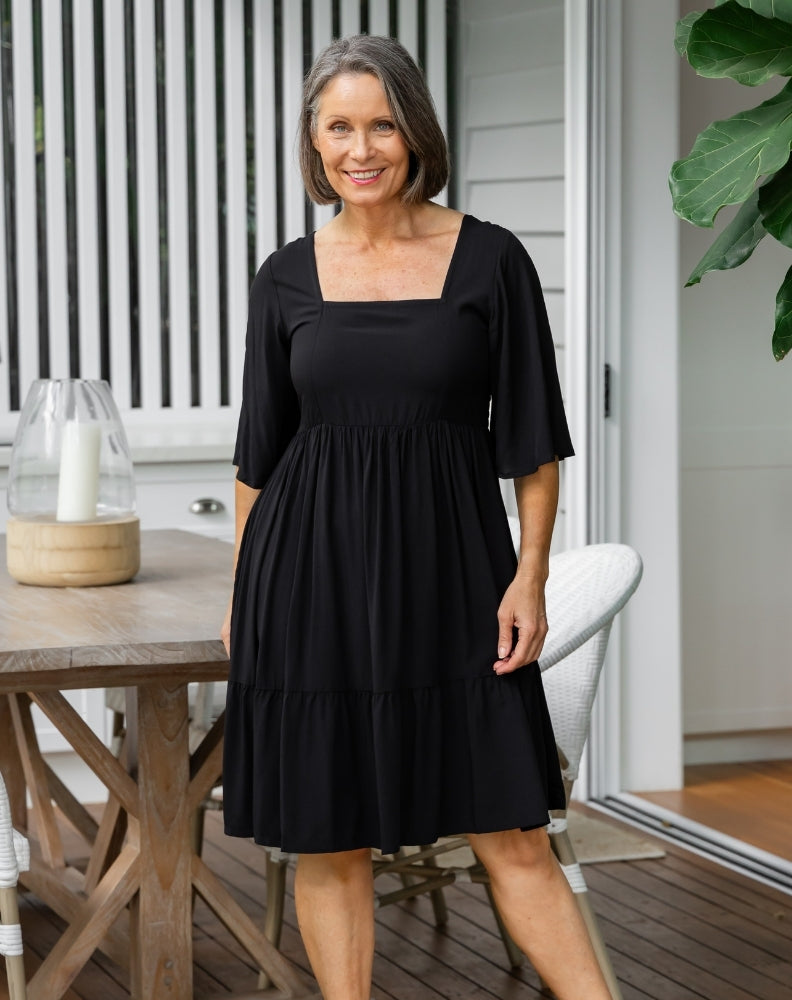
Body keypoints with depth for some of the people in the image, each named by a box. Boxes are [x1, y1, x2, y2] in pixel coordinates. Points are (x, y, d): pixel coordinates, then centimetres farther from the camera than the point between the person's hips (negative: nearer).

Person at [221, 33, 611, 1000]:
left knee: (512, 836, -1)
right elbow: (258, 448, 11)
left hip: (450, 568, -1)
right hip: (313, 570, 2)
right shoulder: (286, 277, 4)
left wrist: (530, 577, -5)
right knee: (329, 840, 6)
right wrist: (240, 592, 10)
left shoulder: (490, 259, -1)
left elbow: (531, 437, 1)